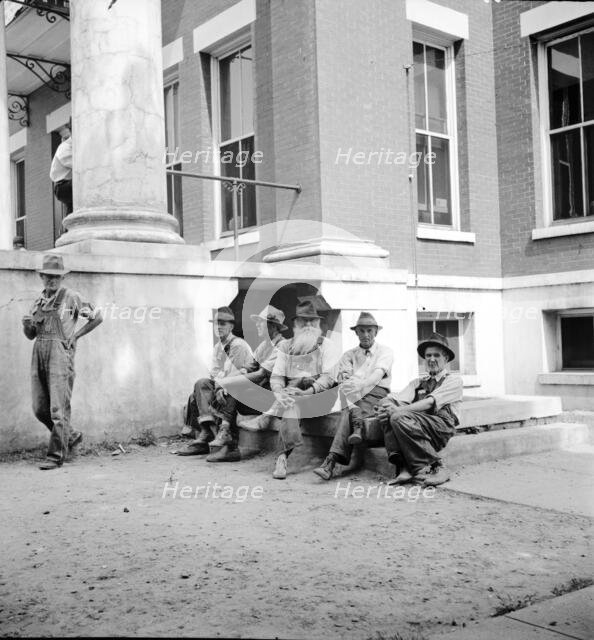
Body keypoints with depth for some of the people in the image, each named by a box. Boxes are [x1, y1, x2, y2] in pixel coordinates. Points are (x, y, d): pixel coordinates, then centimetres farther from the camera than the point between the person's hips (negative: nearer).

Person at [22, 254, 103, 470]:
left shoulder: (71, 297, 0)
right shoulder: (39, 301, 16)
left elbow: (97, 317, 5)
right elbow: (30, 335, 20)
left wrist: (76, 335, 1)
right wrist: (27, 324, -2)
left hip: (60, 353, -6)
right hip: (39, 354, 6)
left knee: (58, 408, -8)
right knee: (39, 408, 7)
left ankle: (56, 456, -2)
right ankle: (70, 436, 27)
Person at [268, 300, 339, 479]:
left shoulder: (325, 345, 10)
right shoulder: (285, 347, 19)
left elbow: (328, 377, -3)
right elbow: (276, 376, 11)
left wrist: (309, 391, -20)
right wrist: (278, 393, -13)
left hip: (318, 393, -2)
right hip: (291, 391, 2)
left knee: (293, 404, -34)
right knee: (290, 403, -34)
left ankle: (282, 457, -35)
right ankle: (283, 455, -42)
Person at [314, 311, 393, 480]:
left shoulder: (385, 351, 12)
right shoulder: (349, 355, 20)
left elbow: (378, 375, -10)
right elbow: (344, 383, 2)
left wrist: (359, 386, -28)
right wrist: (351, 404, -20)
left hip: (376, 394, -3)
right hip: (356, 398, 3)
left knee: (348, 415, -33)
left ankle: (331, 461, -43)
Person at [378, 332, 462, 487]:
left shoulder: (454, 380, 11)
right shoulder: (417, 382, 28)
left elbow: (430, 403, -7)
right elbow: (398, 399, 8)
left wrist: (400, 410, -18)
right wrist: (387, 404, -17)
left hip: (441, 426, -5)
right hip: (418, 423, 5)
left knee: (400, 418, -29)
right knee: (389, 415, -22)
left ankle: (435, 468, -21)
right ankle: (403, 468, -28)